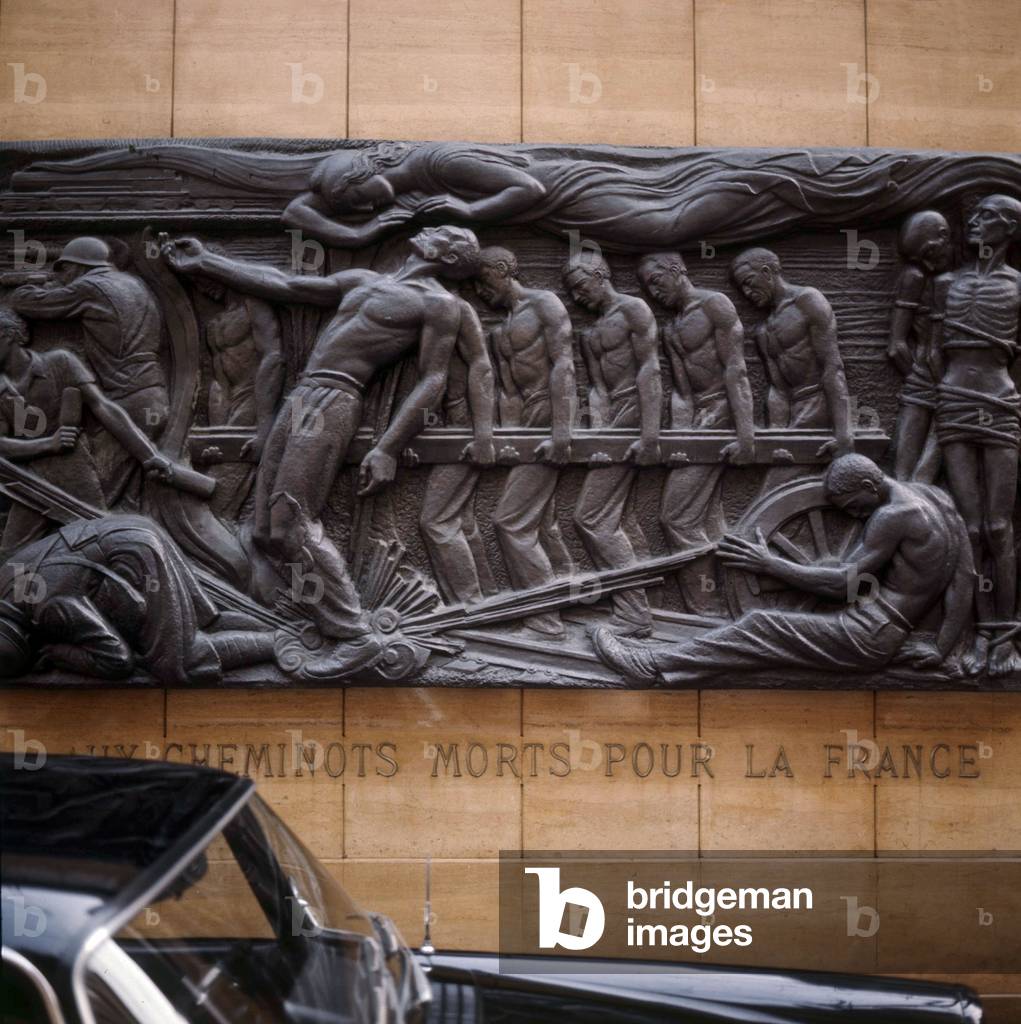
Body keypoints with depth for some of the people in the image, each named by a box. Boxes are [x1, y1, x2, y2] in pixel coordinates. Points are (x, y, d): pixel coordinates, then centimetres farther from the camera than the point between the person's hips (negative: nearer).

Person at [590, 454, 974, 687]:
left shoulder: (893, 515, -14)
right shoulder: (937, 497, 15)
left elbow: (843, 583, -13)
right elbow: (964, 577, 11)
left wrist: (770, 564, -7)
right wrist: (941, 647, 6)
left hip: (867, 634, -9)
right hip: (881, 636, 9)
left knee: (762, 627, -10)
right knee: (766, 631, 4)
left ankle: (652, 666, -10)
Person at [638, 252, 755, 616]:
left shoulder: (714, 305, -6)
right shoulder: (671, 330, 19)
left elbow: (736, 371, -15)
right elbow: (682, 389, 10)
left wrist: (745, 435, -23)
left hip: (719, 414, -9)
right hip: (696, 420, 9)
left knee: (677, 516, -11)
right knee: (709, 521, 8)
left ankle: (707, 610, -7)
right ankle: (723, 608, 12)